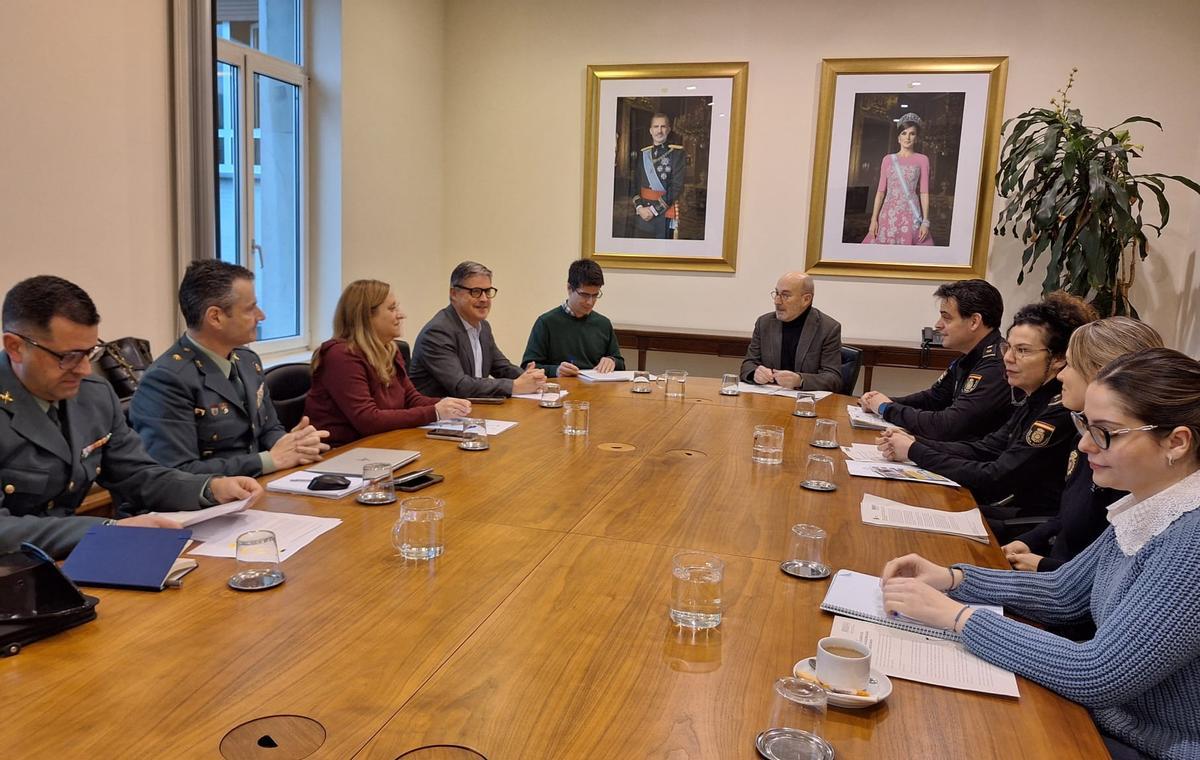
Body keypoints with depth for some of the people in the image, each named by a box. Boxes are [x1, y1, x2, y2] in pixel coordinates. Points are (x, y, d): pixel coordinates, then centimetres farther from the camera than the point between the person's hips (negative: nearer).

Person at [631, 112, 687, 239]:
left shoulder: (677, 153, -4)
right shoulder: (644, 154, 11)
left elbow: (677, 187, -11)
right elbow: (636, 184, 8)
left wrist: (655, 209, -14)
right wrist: (639, 207, -9)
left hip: (665, 213, -4)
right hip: (643, 212, 4)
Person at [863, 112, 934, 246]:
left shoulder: (922, 160, 6)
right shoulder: (888, 159, 10)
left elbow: (924, 192, 2)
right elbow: (881, 191, 8)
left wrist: (925, 221, -5)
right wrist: (874, 218, 0)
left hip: (910, 214, -2)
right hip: (889, 213, 2)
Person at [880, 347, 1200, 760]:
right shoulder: (1143, 510, -2)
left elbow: (1097, 677, -28)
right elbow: (1065, 593, 8)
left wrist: (955, 614, -23)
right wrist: (950, 579, -6)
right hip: (1107, 721, 7)